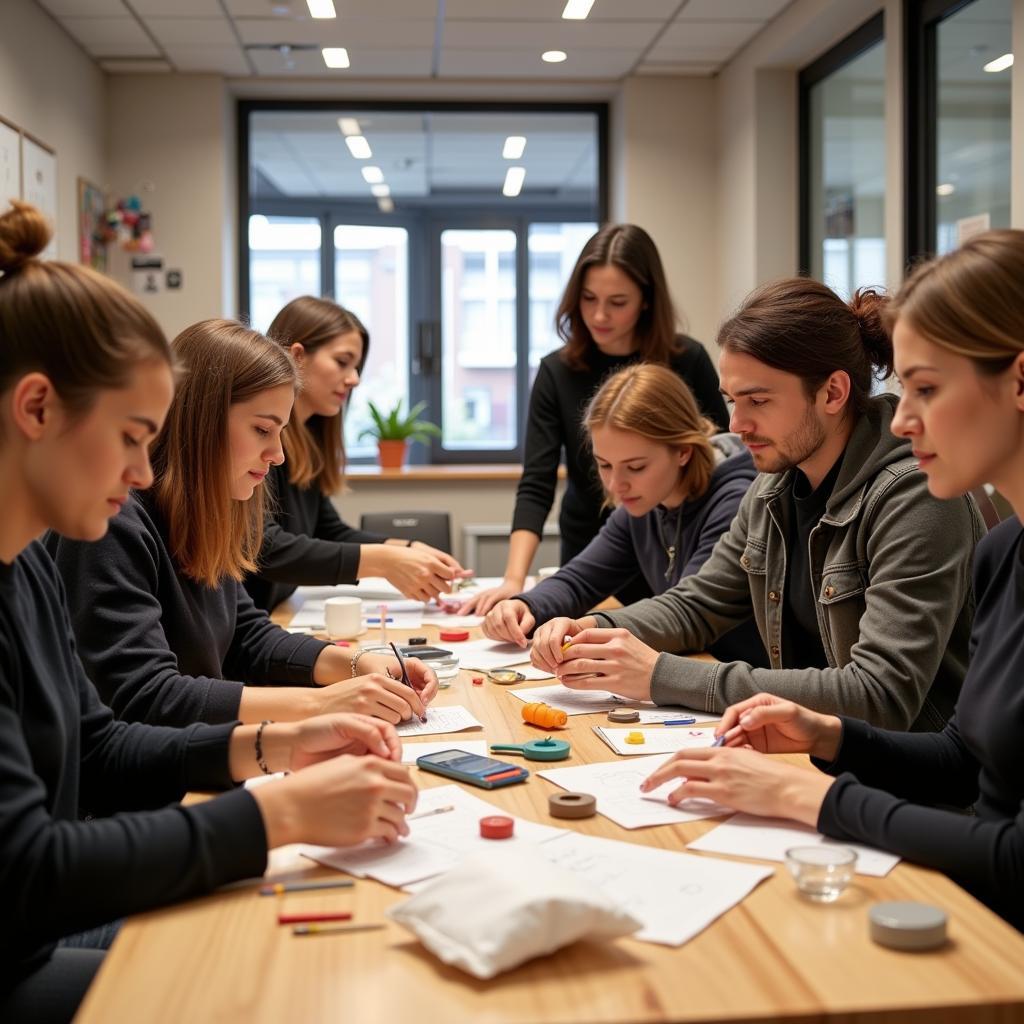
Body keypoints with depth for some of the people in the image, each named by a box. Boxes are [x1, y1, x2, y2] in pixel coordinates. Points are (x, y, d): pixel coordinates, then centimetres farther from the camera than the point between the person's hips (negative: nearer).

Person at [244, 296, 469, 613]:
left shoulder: (305, 435, 11)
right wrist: (383, 562, -24)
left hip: (266, 621, 8)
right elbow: (264, 549, -25)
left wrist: (409, 550, 1)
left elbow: (330, 532, 16)